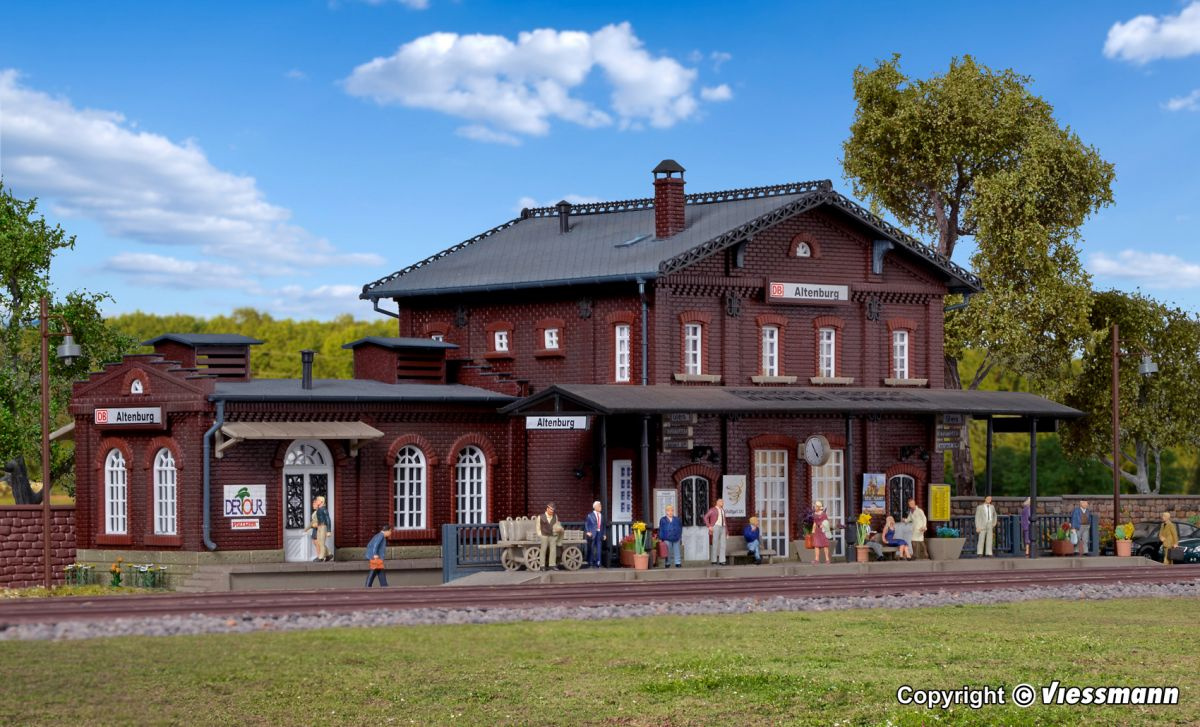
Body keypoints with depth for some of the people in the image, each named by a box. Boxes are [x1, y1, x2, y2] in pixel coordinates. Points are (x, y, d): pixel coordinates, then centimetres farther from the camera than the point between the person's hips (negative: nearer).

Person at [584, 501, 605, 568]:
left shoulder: (601, 516, 13)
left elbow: (603, 526, 15)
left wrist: (604, 534, 9)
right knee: (591, 549, 2)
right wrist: (587, 532, -11)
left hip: (599, 534, 4)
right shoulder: (590, 515, -1)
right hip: (592, 534, -4)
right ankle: (590, 562, 12)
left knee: (598, 549, 0)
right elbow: (586, 524, -2)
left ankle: (597, 563, 4)